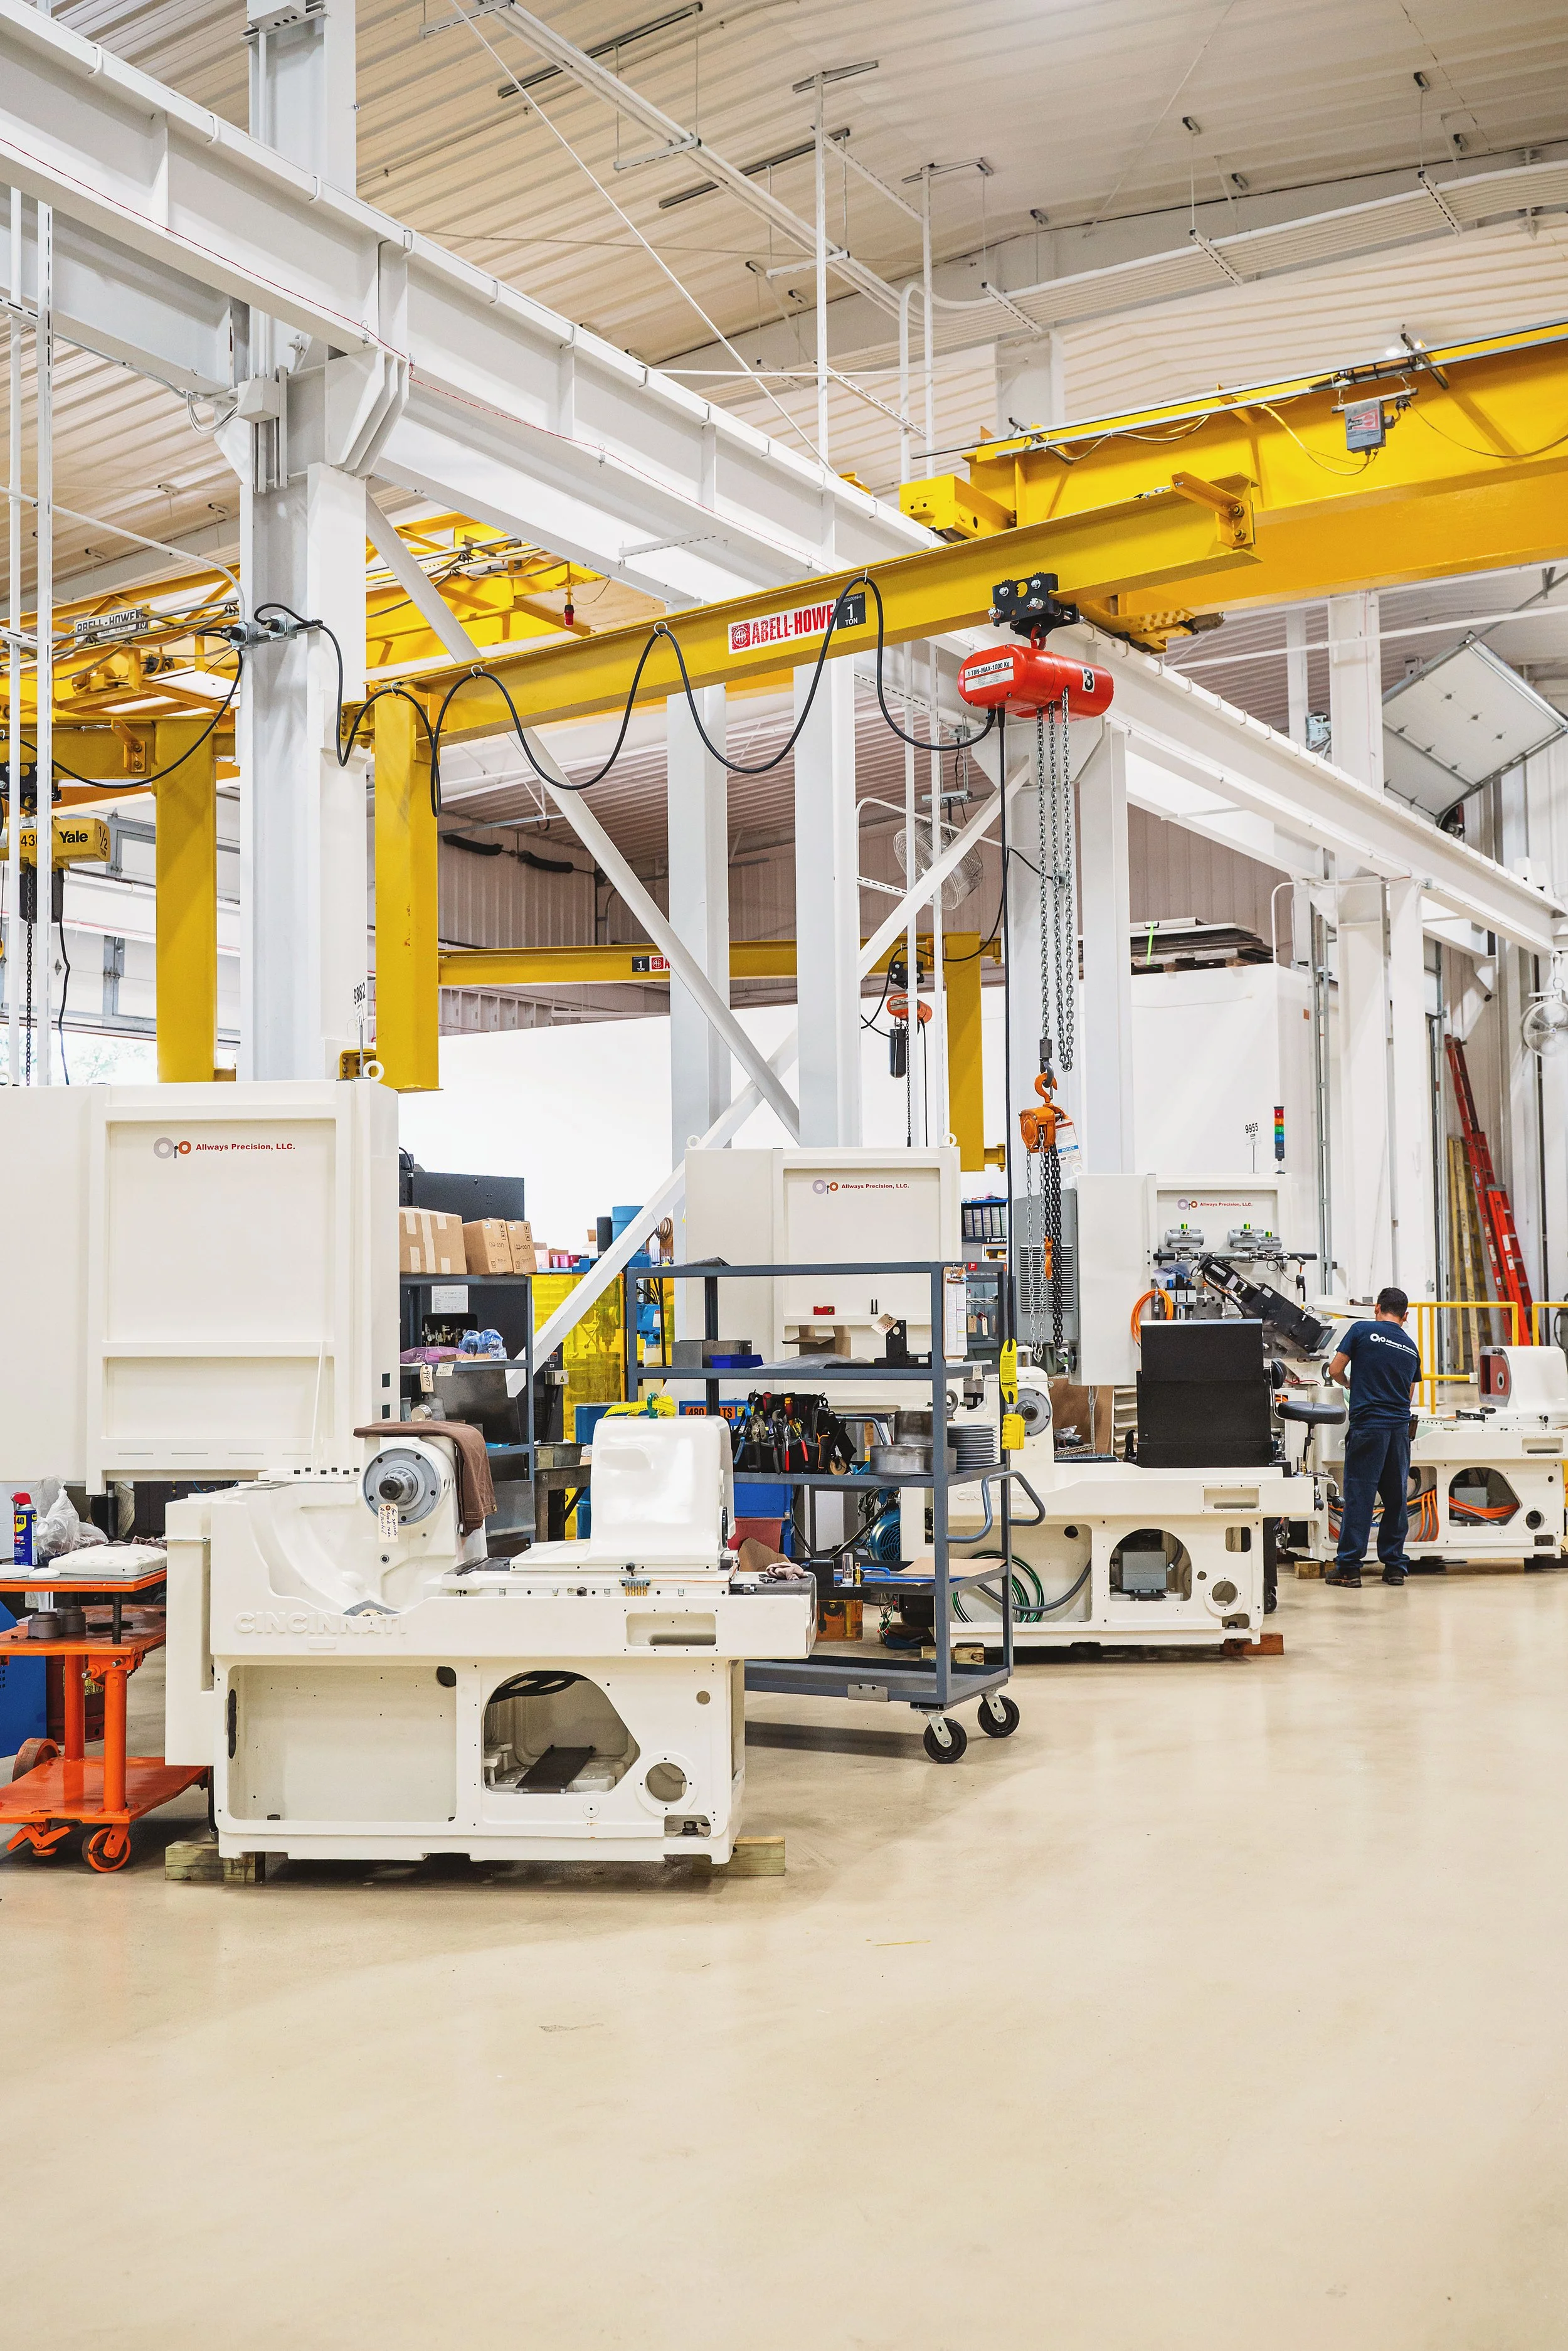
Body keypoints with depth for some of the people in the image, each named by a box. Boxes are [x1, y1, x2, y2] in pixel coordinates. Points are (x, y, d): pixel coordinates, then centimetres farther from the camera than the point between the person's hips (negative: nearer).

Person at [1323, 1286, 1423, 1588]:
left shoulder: (1363, 1331, 0)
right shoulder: (1411, 1347, 16)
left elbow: (1335, 1370, 2)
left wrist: (1349, 1383, 22)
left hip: (1367, 1426, -5)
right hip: (1400, 1427, 5)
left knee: (1358, 1495, -3)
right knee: (1396, 1497, 10)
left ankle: (1348, 1567, -2)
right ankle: (1395, 1565, 13)